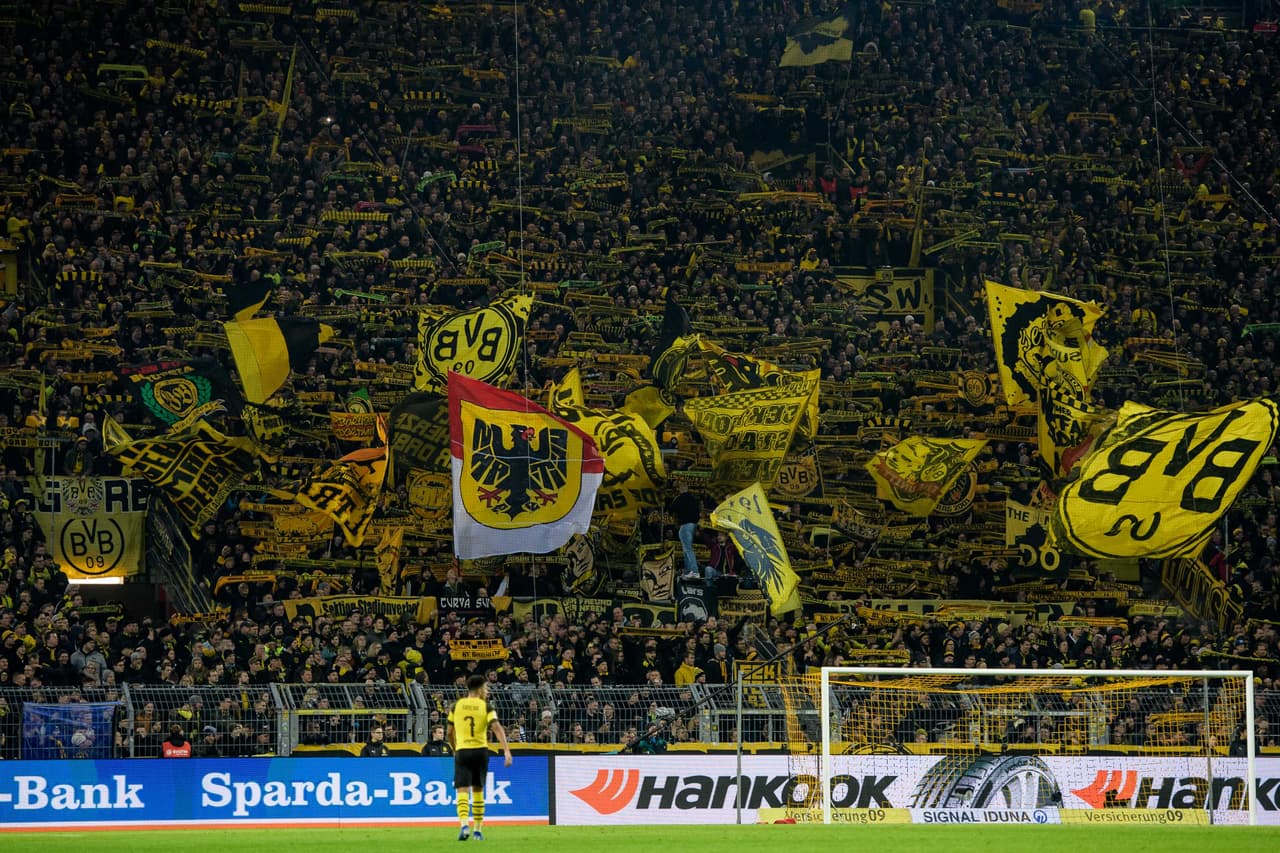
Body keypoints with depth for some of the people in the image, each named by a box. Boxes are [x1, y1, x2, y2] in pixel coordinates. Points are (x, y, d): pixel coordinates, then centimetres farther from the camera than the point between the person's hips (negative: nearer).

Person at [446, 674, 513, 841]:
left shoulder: (457, 706, 5)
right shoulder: (486, 707, 0)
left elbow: (450, 732, 11)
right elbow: (497, 728, -14)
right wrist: (507, 751, -19)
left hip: (462, 751, 0)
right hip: (481, 750, 0)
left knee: (462, 790, -6)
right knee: (478, 791, 15)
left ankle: (464, 825, -28)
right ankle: (478, 830, 19)